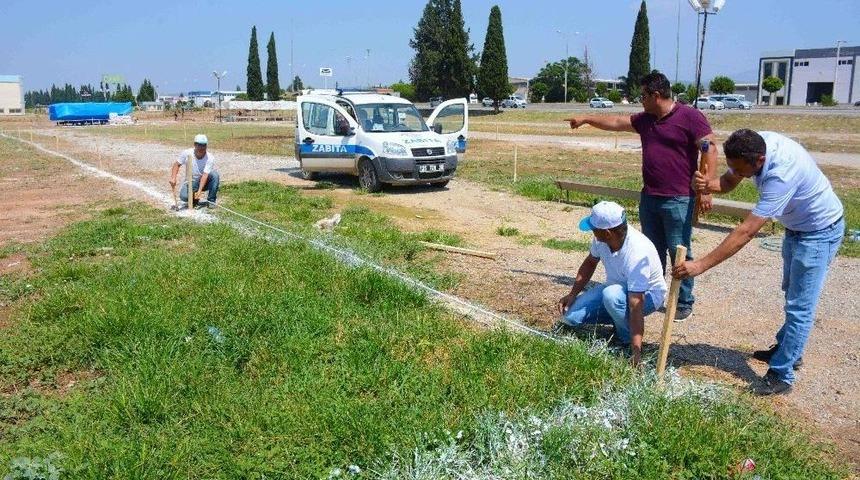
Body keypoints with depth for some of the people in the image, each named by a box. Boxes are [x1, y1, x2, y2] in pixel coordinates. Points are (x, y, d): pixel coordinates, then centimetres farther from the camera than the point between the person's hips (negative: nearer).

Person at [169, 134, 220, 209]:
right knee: (184, 196, -31)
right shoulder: (187, 153, -11)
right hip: (191, 182, 0)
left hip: (204, 182, 0)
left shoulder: (209, 158, -18)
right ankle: (194, 197, 8)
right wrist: (173, 178, -17)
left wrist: (200, 190, -38)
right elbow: (177, 164, 0)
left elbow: (205, 175, -26)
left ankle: (211, 200, -19)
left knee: (214, 174, -32)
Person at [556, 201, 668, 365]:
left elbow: (636, 306, -40)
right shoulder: (601, 239, -19)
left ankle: (628, 339, -12)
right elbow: (590, 263, 4)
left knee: (611, 295, -38)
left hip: (648, 294, -5)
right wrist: (572, 294, -5)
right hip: (616, 288, 5)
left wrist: (636, 352, -42)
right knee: (571, 314, -15)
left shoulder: (637, 254, -38)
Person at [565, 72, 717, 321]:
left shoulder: (690, 117, -9)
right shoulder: (645, 120, 13)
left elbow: (709, 149, -12)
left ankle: (684, 304, 10)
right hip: (649, 198, 7)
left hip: (678, 200, -7)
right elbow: (616, 122, 26)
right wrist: (586, 119, 30)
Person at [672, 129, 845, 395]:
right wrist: (708, 184, -29)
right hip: (796, 226, 9)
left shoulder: (781, 173, -41)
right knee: (792, 294, 23)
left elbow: (745, 232, -43)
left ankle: (781, 376, 1)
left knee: (800, 306, -6)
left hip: (820, 231, -9)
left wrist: (700, 265, -44)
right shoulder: (753, 146, -19)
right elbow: (728, 181, -3)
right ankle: (788, 350, 41)